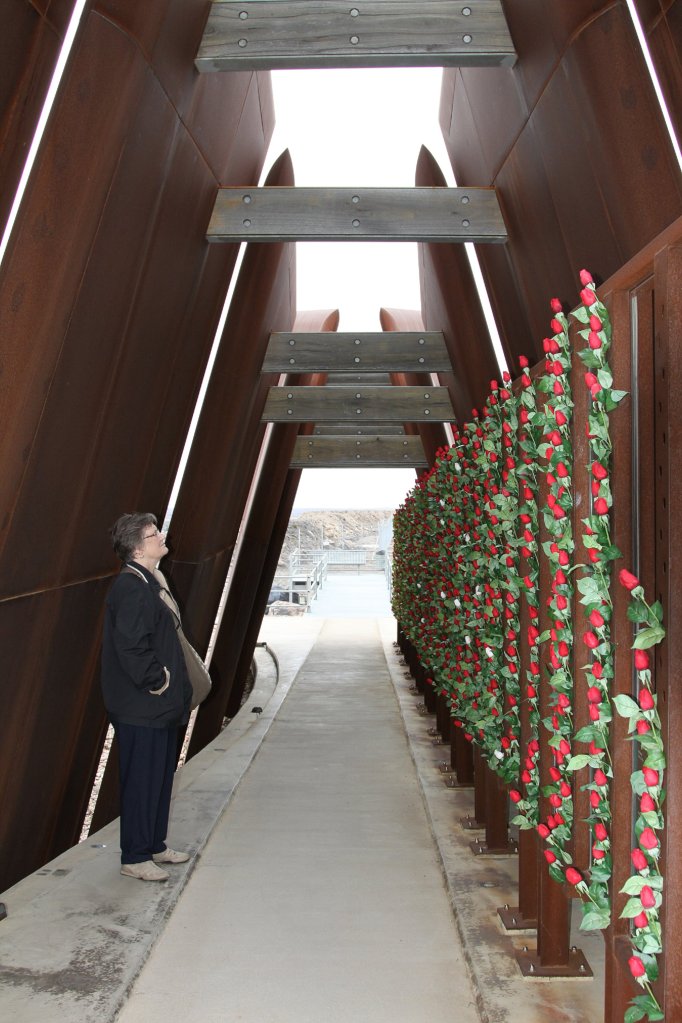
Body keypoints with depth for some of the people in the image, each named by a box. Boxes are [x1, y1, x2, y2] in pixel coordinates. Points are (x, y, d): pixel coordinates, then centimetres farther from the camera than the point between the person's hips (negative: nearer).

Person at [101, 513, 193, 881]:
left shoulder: (146, 584, 13)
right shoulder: (131, 588, -19)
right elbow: (131, 646, -27)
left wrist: (175, 687, 14)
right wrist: (157, 680, -17)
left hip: (159, 707, 10)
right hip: (141, 710, -10)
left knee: (161, 777, 19)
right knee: (141, 782, 2)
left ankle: (155, 846, 32)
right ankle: (134, 857, 16)